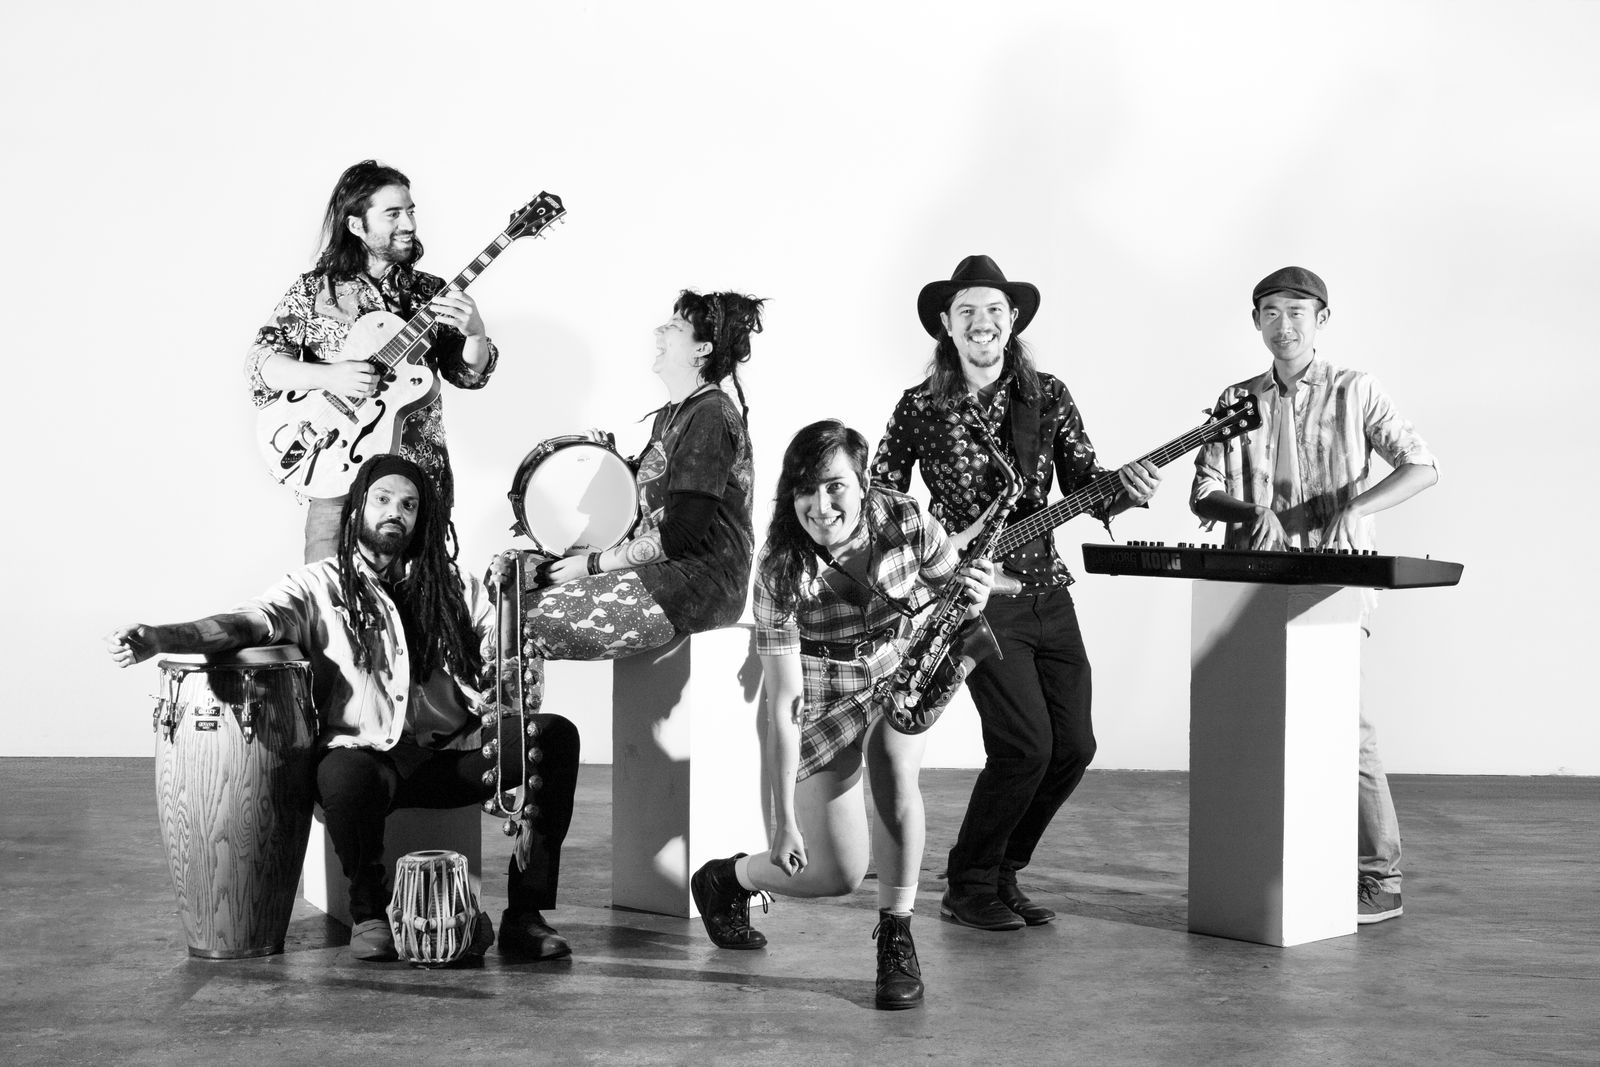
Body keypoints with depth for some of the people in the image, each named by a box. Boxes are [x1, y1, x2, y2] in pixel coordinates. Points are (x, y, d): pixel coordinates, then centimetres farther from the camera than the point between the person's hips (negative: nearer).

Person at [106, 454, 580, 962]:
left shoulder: (454, 588, 15)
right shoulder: (321, 585, 6)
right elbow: (251, 620, -10)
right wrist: (156, 638, -27)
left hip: (452, 756, 3)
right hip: (368, 753, -3)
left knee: (556, 735, -19)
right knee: (345, 772, -39)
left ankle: (524, 914, -14)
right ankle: (369, 913, -9)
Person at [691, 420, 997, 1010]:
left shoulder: (905, 521, -20)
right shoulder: (781, 573, -26)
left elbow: (953, 588, 1)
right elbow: (782, 706, -25)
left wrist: (969, 598, -26)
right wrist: (785, 822, -25)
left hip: (905, 671, 2)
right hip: (825, 696, -2)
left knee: (891, 764, -32)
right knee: (837, 877, -3)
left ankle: (896, 936, -15)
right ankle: (725, 879, 29)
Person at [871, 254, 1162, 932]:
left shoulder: (1047, 396, 5)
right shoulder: (919, 406, -2)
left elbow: (1084, 486, 5)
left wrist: (1124, 492, -16)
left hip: (1046, 591, 5)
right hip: (974, 596, -5)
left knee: (1073, 745, 4)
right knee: (1026, 744, -14)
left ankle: (1002, 872, 22)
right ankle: (970, 888, 5)